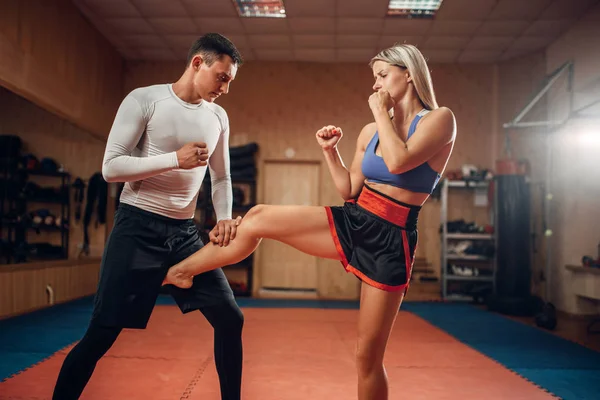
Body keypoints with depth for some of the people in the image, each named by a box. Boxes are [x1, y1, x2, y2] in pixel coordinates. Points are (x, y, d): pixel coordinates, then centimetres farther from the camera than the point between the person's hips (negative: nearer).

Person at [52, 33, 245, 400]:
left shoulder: (218, 118, 8)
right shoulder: (144, 100, -7)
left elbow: (221, 178, 17)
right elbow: (111, 167, -12)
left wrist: (225, 218, -2)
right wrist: (175, 159, -21)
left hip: (185, 231, 5)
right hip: (138, 227, -5)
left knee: (230, 319, 3)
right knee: (102, 335, -3)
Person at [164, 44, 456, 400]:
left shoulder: (440, 119, -6)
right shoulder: (371, 131, 10)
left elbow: (398, 162, -25)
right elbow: (350, 191, 12)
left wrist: (381, 111, -12)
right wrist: (331, 150, 2)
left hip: (390, 241, -5)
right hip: (351, 222, 5)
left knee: (369, 355, 1)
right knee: (259, 217, -4)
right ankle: (178, 272, 13)